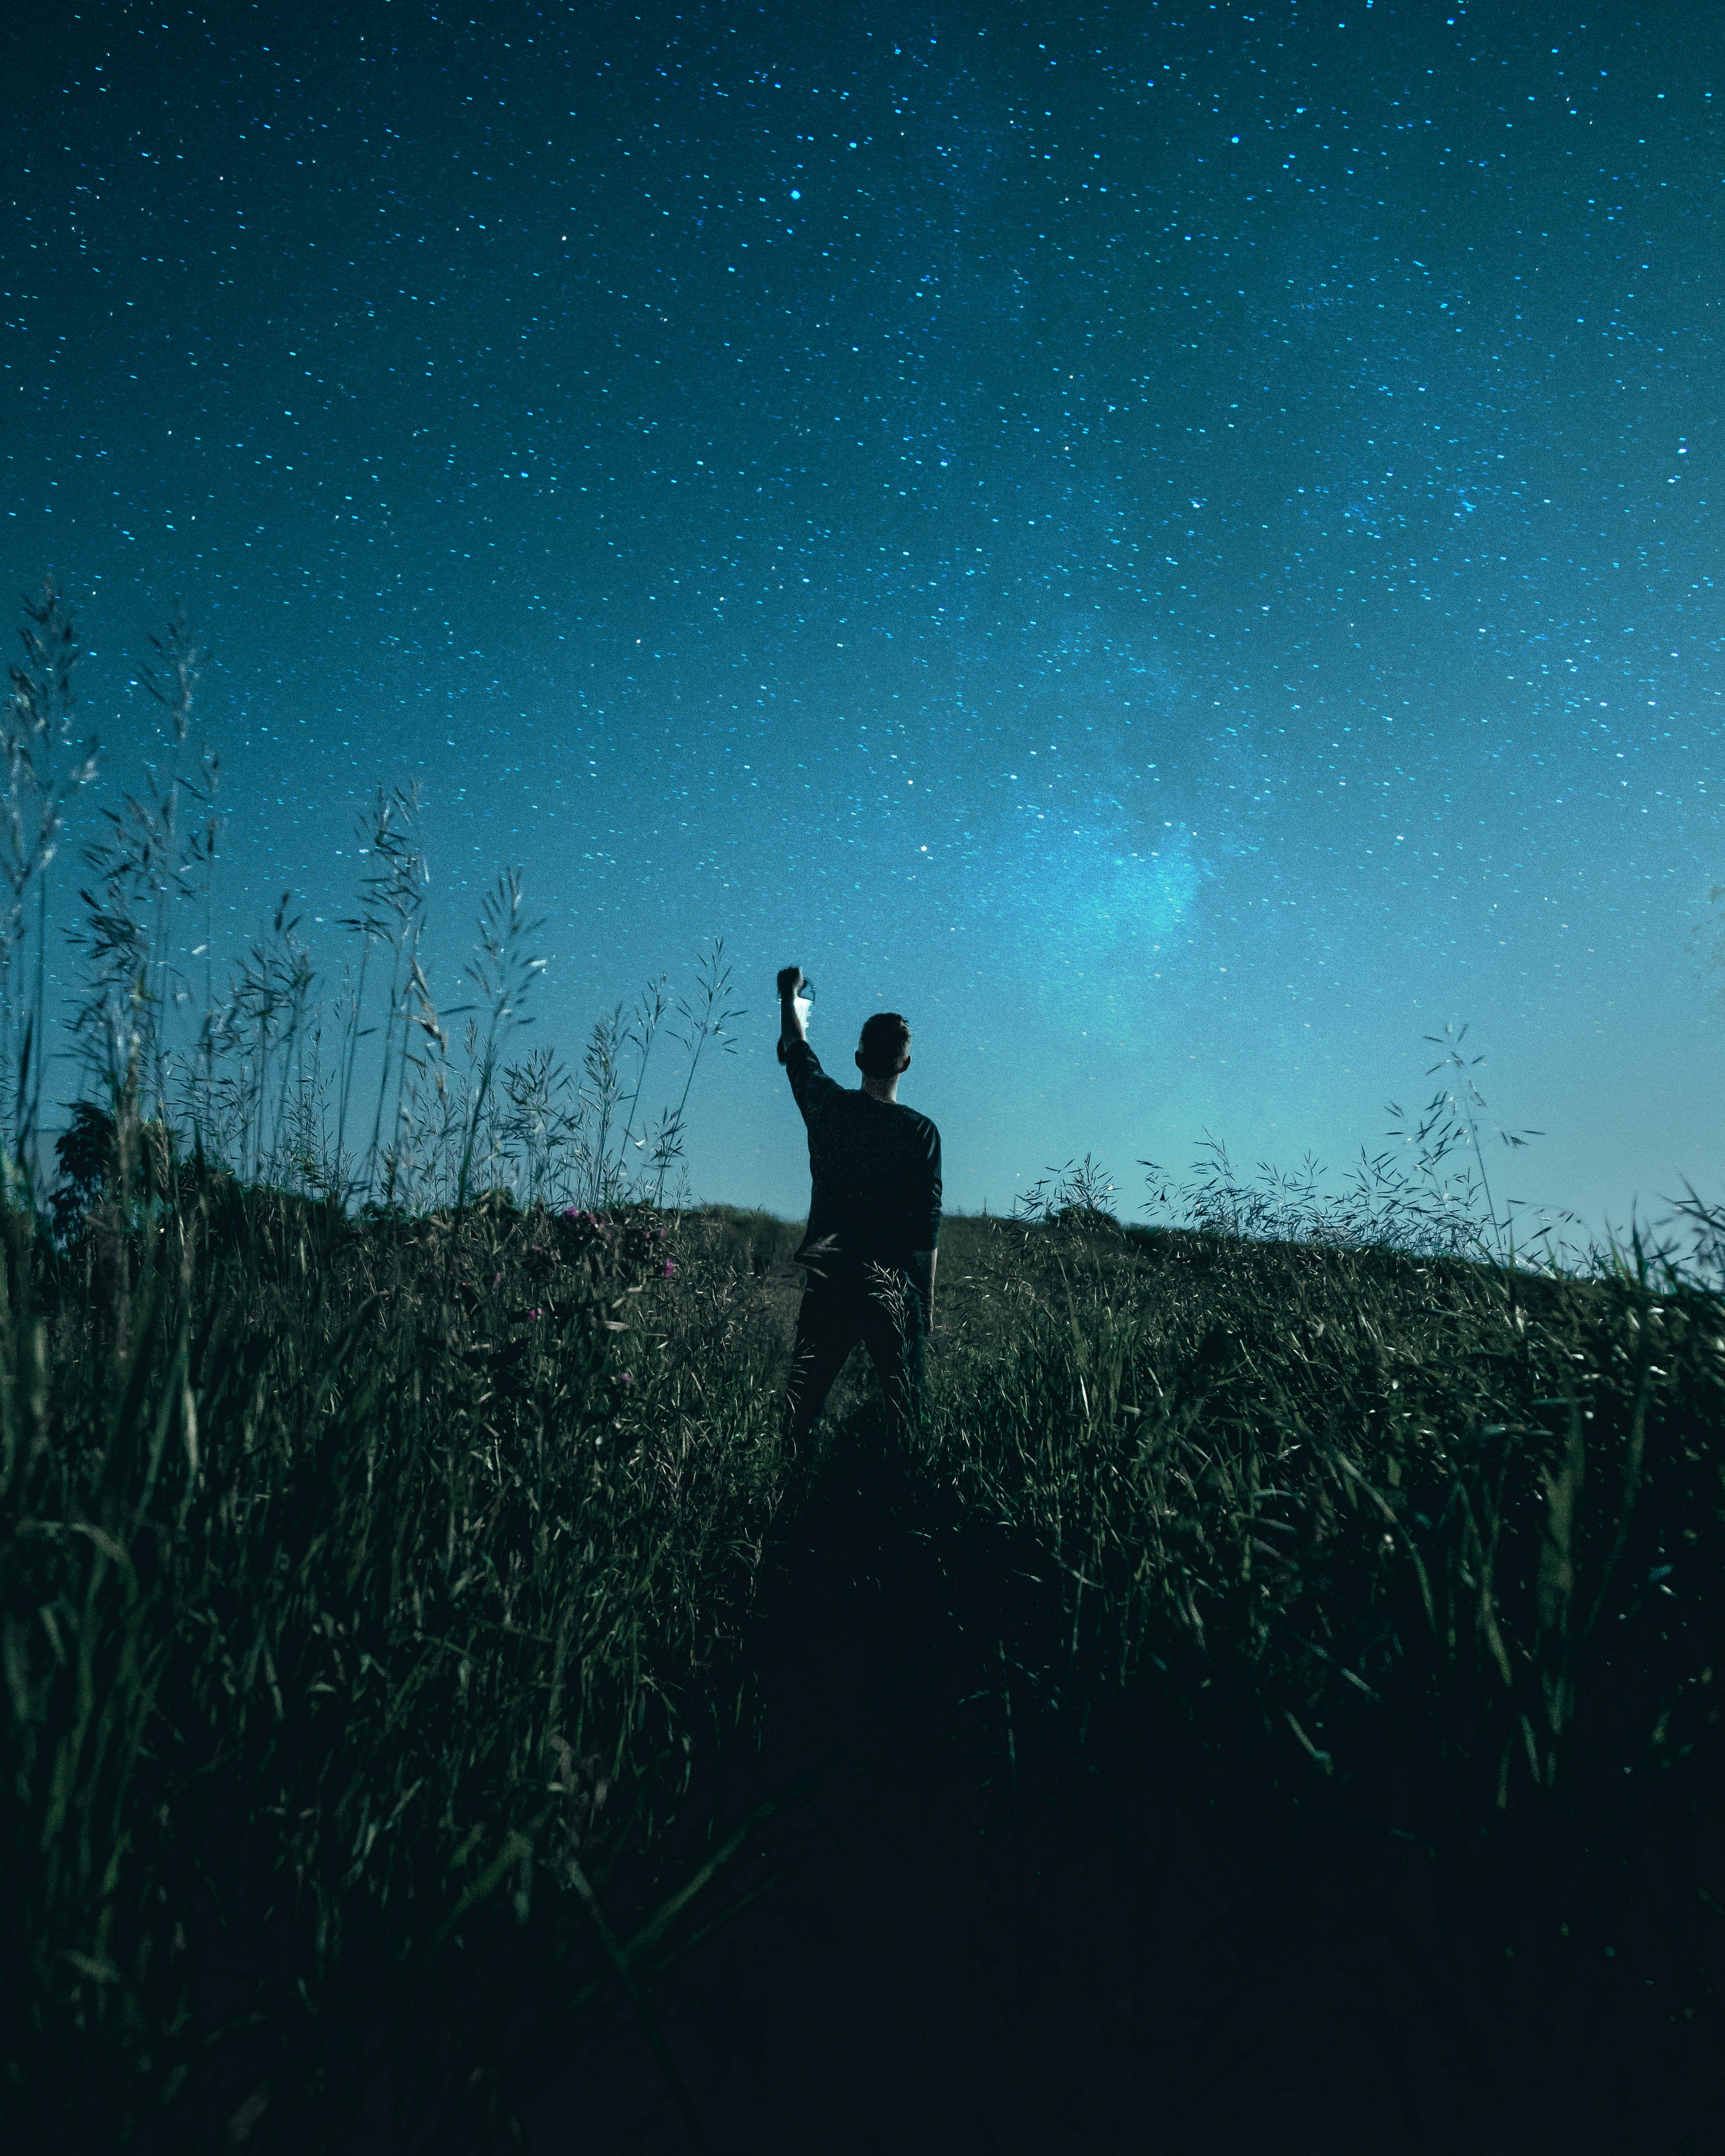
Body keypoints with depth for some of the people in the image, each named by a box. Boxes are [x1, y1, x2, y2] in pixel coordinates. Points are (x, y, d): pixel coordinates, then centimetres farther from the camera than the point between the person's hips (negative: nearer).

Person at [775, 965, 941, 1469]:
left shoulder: (827, 1106, -2)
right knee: (903, 1401, 7)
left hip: (828, 1279, 2)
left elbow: (795, 1050, 18)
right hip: (893, 1286, -2)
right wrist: (927, 1297, 2)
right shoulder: (920, 1131, -9)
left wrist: (790, 996, 35)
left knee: (803, 1397, 9)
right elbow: (926, 1225, -7)